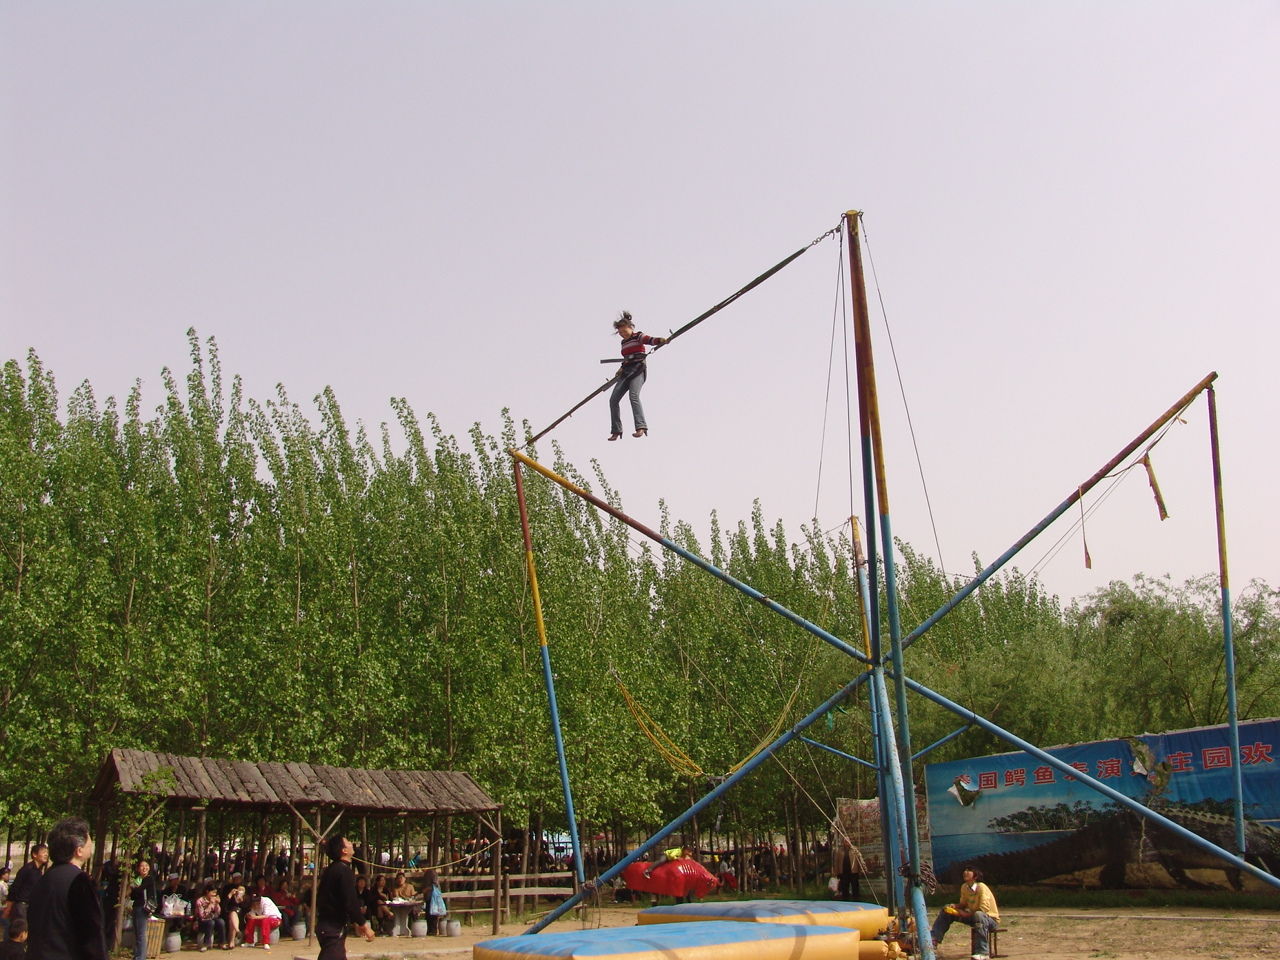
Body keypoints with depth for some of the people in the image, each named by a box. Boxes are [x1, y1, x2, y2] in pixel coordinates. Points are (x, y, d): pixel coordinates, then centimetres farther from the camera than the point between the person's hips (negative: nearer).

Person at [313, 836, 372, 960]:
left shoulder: (332, 869, 15)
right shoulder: (344, 871, -17)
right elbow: (350, 902, -21)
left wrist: (356, 923, 25)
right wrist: (364, 925, -13)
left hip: (325, 925, 10)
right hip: (334, 927, -10)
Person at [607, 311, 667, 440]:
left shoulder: (638, 336, -1)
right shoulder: (624, 343, 20)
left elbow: (650, 340, -21)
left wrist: (661, 340, -41)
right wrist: (622, 369, 12)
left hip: (638, 370, -8)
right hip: (626, 372, 8)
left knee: (634, 396, -29)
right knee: (613, 399, 0)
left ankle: (641, 427, -40)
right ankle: (616, 430, 6)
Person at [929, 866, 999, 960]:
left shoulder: (982, 888, -24)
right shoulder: (964, 887, -3)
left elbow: (983, 910, -30)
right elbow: (963, 904, 11)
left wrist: (965, 914, -28)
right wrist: (954, 906, -10)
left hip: (991, 919, -8)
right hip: (973, 916, 8)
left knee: (979, 915, -43)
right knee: (945, 912, 0)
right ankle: (933, 940, -6)